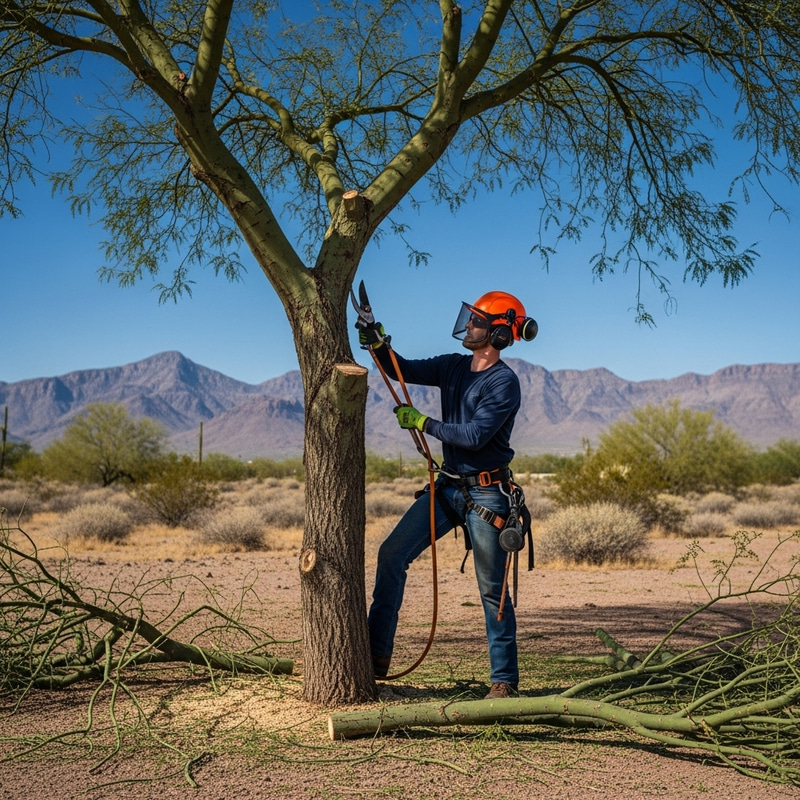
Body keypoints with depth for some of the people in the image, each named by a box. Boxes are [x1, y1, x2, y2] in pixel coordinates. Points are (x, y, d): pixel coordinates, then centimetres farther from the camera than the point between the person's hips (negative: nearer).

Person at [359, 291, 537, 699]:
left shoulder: (504, 383, -15)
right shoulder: (453, 367, 7)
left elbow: (475, 435, -23)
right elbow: (403, 370, 3)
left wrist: (423, 423, -16)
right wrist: (379, 345, -16)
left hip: (485, 493, -7)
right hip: (448, 486, 7)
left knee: (492, 589, 1)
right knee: (392, 554, -1)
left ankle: (505, 679, 15)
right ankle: (377, 655, 5)